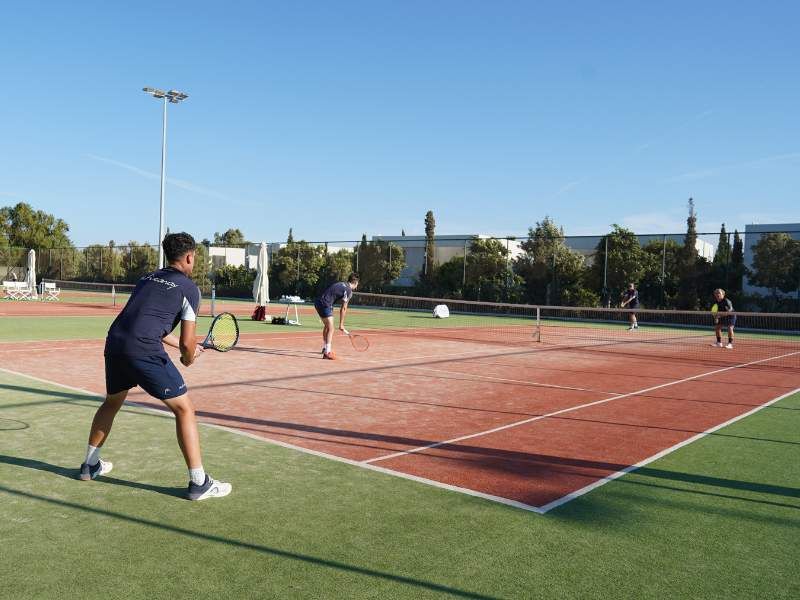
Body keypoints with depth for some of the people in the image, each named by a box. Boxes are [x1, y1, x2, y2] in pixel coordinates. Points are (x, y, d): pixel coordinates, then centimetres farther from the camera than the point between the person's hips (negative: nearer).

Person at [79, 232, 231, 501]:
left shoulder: (147, 279, 23)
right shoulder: (189, 288, 1)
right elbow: (187, 342, -1)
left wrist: (185, 346, 37)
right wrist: (188, 358, 22)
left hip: (114, 343, 8)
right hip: (144, 351, -7)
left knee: (112, 402, 30)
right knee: (184, 408, 3)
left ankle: (90, 465, 45)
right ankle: (199, 483, 4)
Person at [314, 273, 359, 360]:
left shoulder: (341, 284, 16)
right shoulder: (349, 291, -8)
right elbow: (343, 309, -8)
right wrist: (341, 325, -3)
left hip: (318, 302, 9)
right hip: (325, 304, -9)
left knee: (326, 326, 24)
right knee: (331, 329, -8)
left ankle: (325, 348, 38)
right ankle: (327, 352, -15)